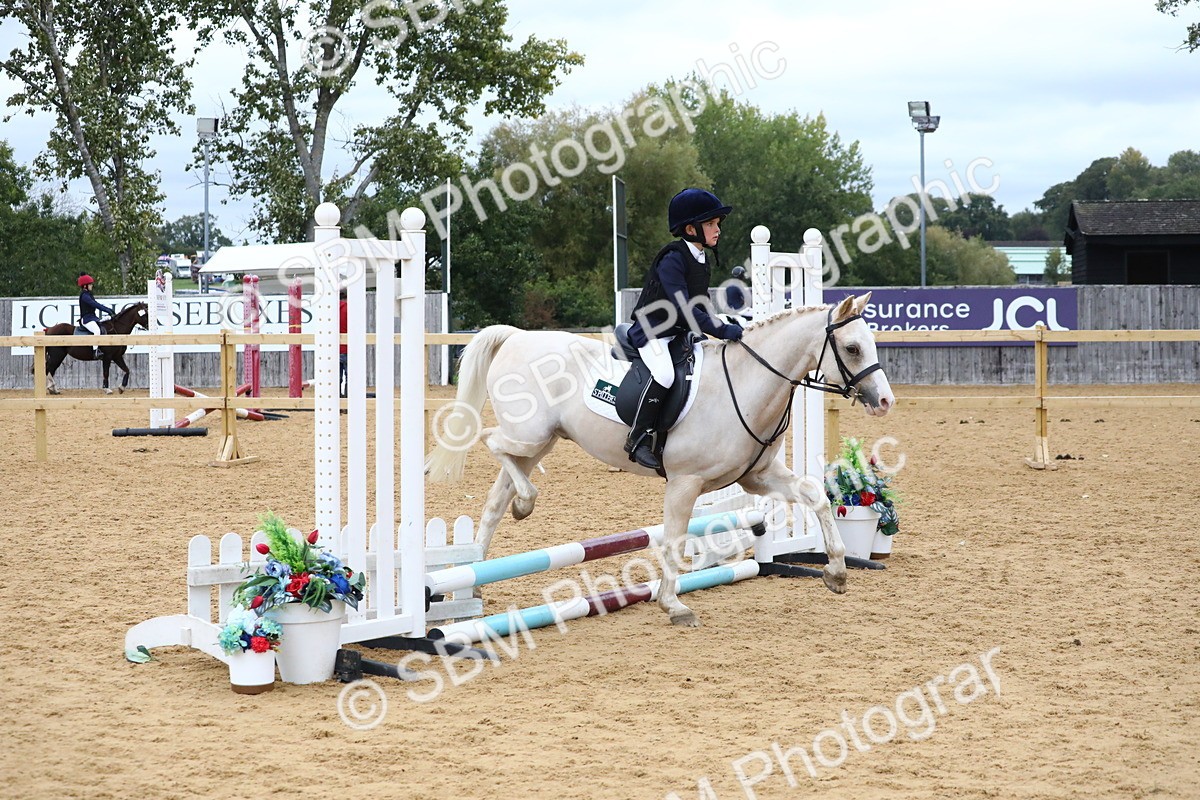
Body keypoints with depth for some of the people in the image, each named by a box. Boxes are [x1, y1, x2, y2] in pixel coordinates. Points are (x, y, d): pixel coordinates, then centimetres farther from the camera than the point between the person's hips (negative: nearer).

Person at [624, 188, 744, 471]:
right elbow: (683, 309, -26)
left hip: (682, 332, 10)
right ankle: (639, 439, -26)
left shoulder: (701, 260, 10)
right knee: (665, 374, -33)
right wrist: (720, 330, -30)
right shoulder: (673, 259, -19)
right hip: (653, 330, -10)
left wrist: (727, 325, 6)